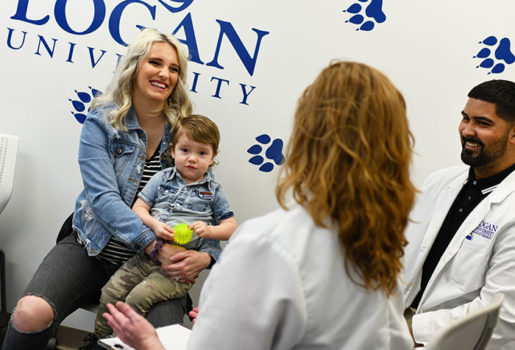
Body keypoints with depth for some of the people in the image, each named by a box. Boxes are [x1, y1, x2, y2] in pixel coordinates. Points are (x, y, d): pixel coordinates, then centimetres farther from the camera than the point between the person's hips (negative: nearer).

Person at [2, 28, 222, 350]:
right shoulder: (102, 123, -3)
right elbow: (103, 197, -15)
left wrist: (206, 255, -18)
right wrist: (155, 245, -28)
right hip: (92, 251, -1)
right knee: (31, 314, -26)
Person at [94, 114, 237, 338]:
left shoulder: (213, 192, 7)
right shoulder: (162, 179, 11)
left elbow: (231, 227, 8)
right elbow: (138, 207, 8)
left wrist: (209, 230, -13)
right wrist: (154, 225, -11)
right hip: (148, 254, 3)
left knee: (139, 297, -23)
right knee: (111, 291, -7)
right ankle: (98, 340, 13)